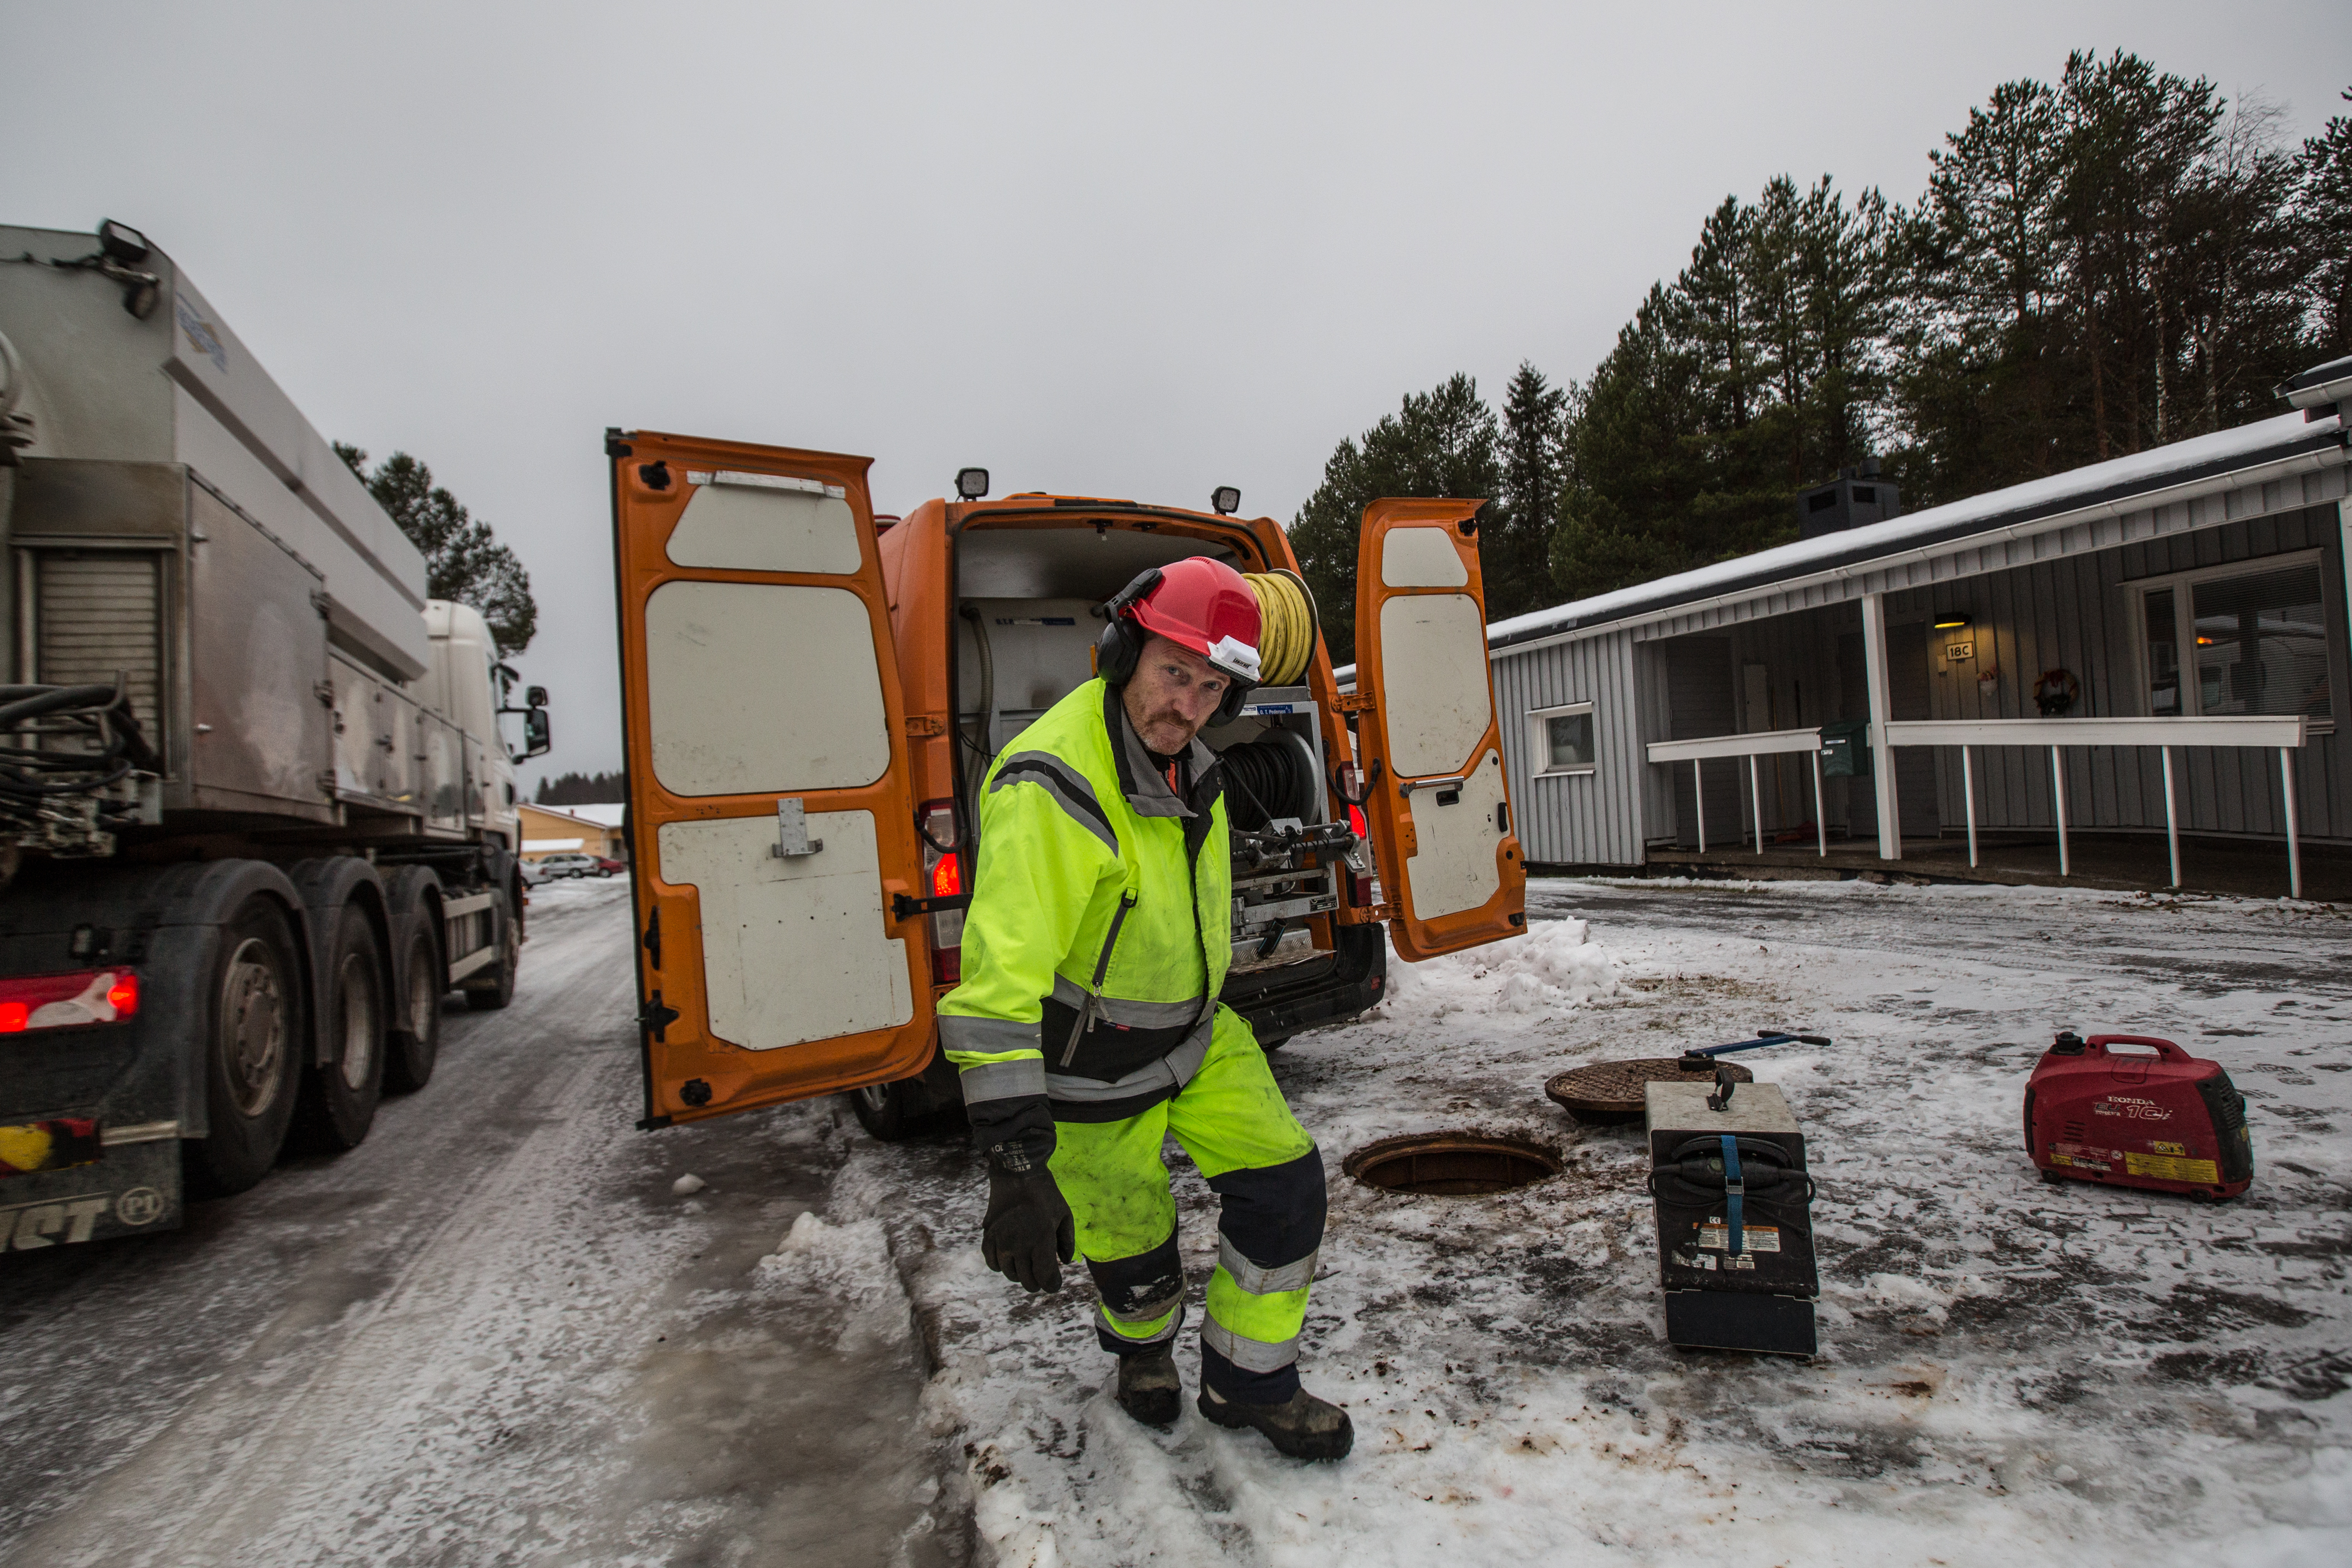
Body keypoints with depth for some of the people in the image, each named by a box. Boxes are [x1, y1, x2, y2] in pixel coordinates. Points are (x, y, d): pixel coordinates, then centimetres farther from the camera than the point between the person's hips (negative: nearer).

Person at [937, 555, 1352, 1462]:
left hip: (1195, 1038, 7)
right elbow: (1001, 975, -40)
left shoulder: (1185, 762, -2)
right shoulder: (1050, 788, -32)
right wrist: (1016, 1159, -44)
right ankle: (1143, 1351, 48)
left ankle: (1249, 1383, 25)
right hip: (1089, 1075, -7)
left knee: (1284, 1182, 3)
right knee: (1133, 1247, 11)